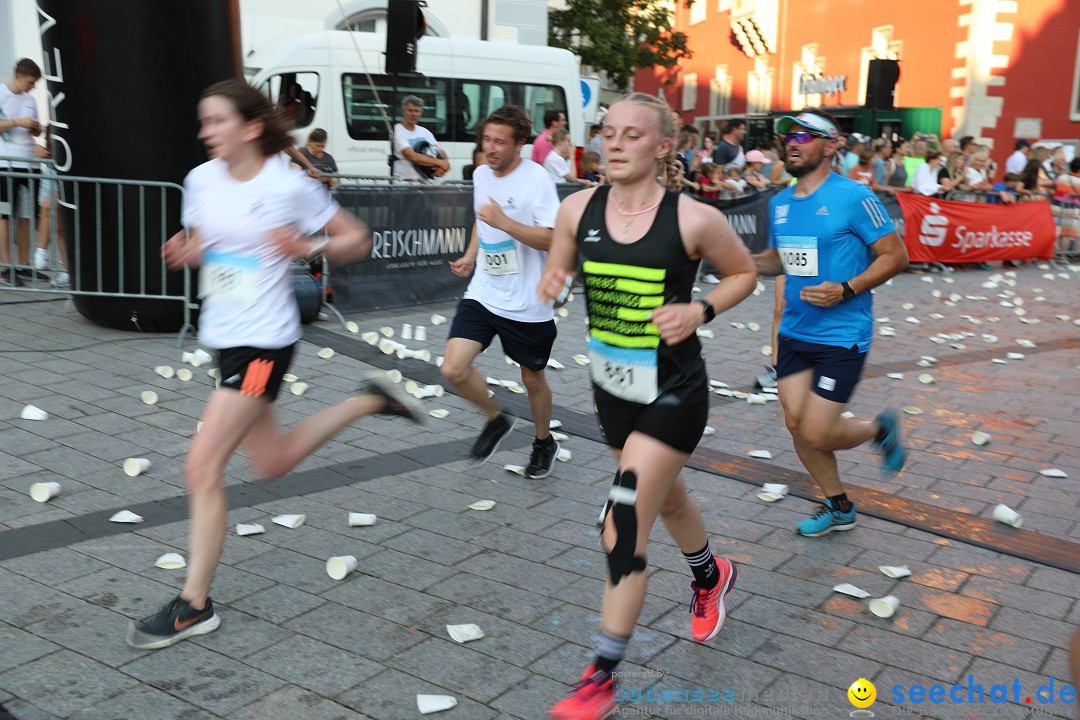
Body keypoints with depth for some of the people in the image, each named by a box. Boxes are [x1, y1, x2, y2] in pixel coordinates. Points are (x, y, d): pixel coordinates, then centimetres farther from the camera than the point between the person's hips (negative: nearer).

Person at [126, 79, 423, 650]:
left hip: (265, 340, -8)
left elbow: (358, 239, -3)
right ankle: (371, 400, 35)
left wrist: (309, 247, -21)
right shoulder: (201, 181, 5)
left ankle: (193, 606, 3)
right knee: (272, 463, 19)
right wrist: (183, 253, -4)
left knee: (202, 466, -11)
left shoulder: (289, 186, -11)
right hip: (223, 338, 8)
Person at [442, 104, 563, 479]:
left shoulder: (536, 178, -15)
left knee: (532, 379, 12)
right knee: (453, 368, -10)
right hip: (483, 293, 5)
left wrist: (505, 223, -31)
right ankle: (496, 420, 19)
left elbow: (553, 239, -21)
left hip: (527, 303, -5)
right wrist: (470, 256, 10)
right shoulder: (480, 175, 6)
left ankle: (544, 442, 40)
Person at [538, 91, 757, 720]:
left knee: (624, 527, -9)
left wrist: (700, 311, -17)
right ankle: (712, 576, 59)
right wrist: (551, 285, -15)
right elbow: (557, 275, 9)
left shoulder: (694, 218, -16)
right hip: (612, 388, 5)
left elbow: (744, 274, 0)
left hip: (674, 392, -5)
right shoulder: (578, 209, -5)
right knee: (667, 499, 26)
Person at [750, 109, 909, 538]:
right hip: (794, 332, 7)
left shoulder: (853, 197, -13)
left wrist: (847, 290, -22)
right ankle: (839, 508, 29)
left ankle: (880, 430, 25)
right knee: (796, 425, 7)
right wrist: (747, 262, -1)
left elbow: (895, 255, -10)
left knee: (816, 434, -8)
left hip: (841, 335, -7)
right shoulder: (779, 203, 8)